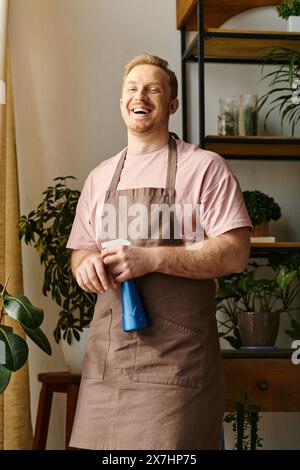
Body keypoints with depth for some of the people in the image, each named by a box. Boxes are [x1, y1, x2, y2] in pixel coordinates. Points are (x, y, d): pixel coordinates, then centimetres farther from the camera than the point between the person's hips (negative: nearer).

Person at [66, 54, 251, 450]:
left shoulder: (204, 167, -1)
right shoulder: (100, 178, 17)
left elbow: (235, 254, -8)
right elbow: (81, 252, 22)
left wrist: (151, 259, -18)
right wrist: (87, 265, -4)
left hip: (176, 355, -4)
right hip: (107, 350, 5)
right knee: (97, 443, 4)